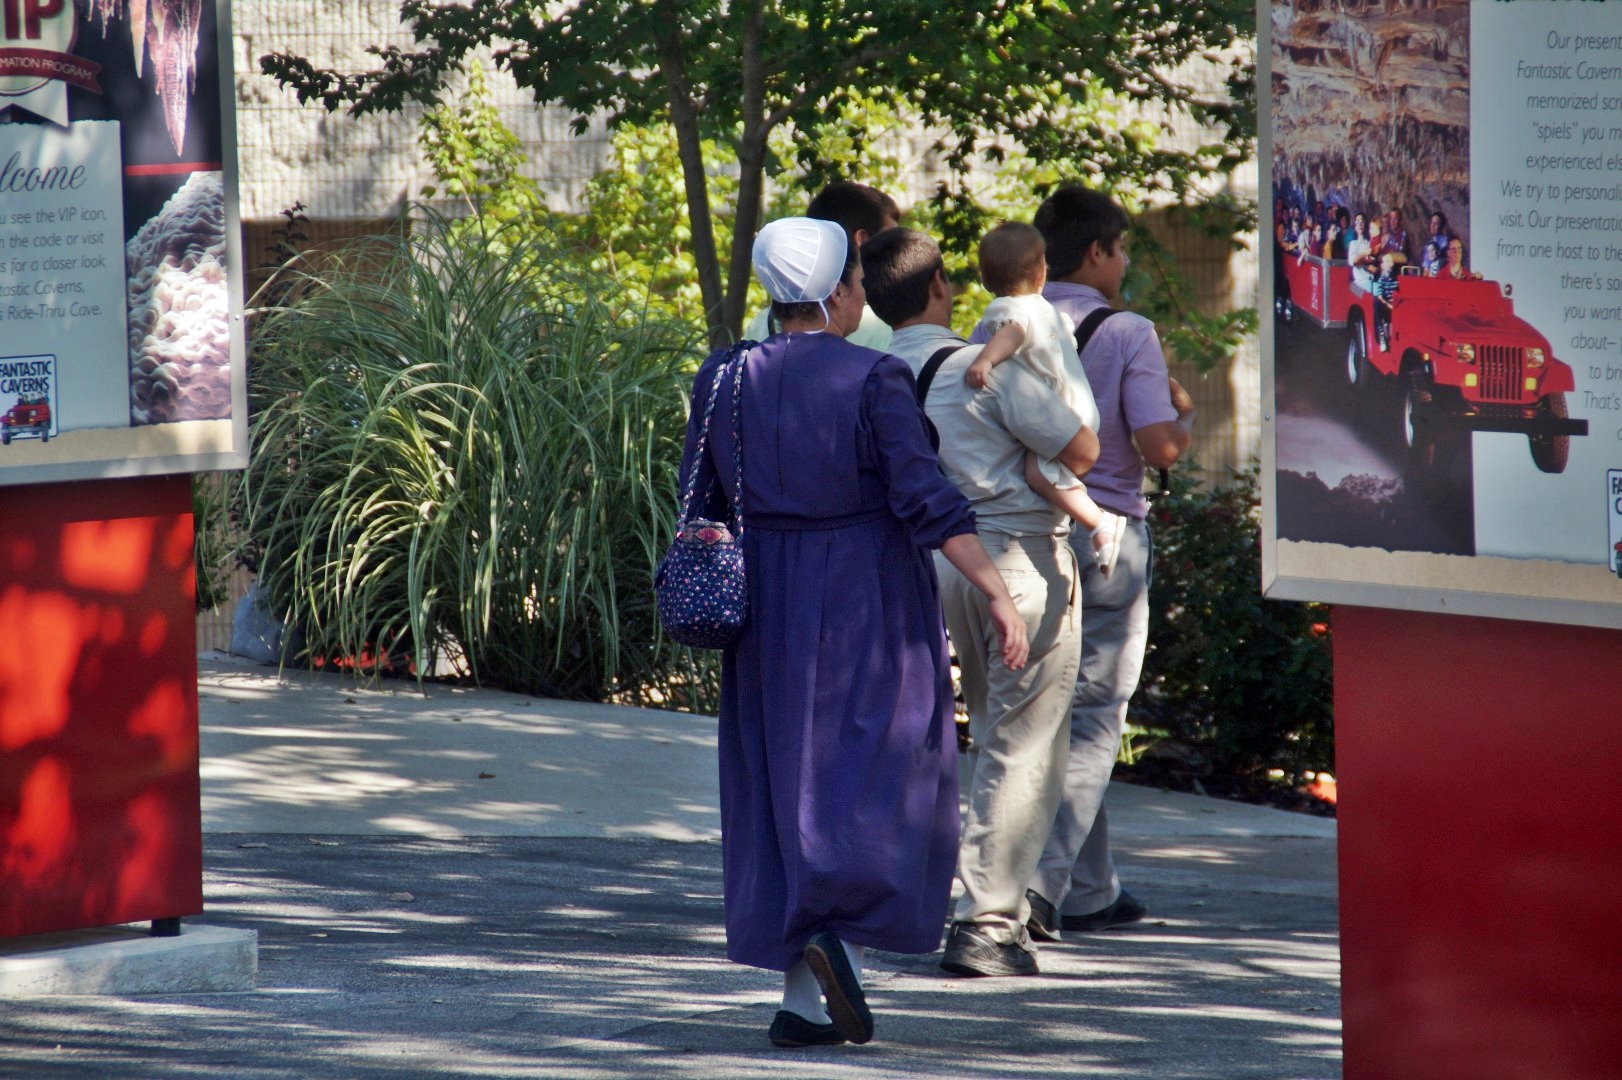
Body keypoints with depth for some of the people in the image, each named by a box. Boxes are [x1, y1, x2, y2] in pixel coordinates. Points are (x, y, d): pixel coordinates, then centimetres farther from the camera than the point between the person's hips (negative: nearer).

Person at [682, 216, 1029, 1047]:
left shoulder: (723, 381, 3)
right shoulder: (873, 380, -11)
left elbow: (699, 508, 8)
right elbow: (926, 499, -18)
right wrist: (997, 594, -17)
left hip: (769, 604, 5)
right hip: (869, 602, -5)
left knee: (785, 787, 9)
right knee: (878, 774, 4)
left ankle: (800, 999, 8)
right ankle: (844, 931, -19)